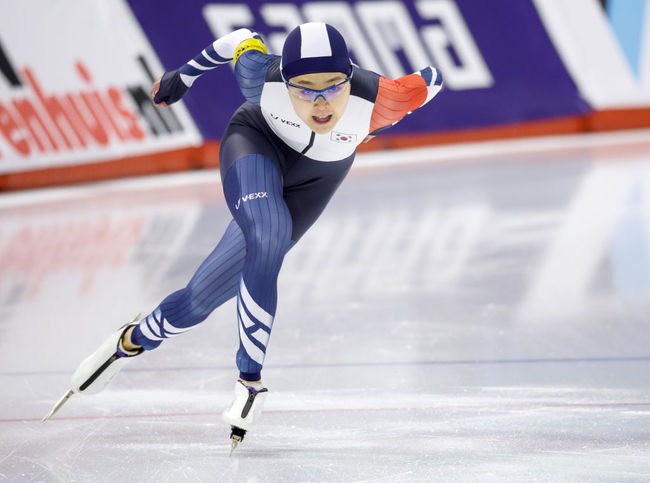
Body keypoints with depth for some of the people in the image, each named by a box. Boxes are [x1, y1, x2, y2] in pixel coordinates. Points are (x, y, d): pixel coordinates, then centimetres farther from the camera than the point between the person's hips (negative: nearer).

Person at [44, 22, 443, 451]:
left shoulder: (375, 99, -38)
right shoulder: (263, 78, -34)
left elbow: (429, 82, -18)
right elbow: (241, 39, -10)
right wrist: (184, 76, 4)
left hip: (313, 181, 1)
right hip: (256, 142, -1)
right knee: (268, 239, -32)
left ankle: (133, 342, 17)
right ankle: (250, 379, -17)